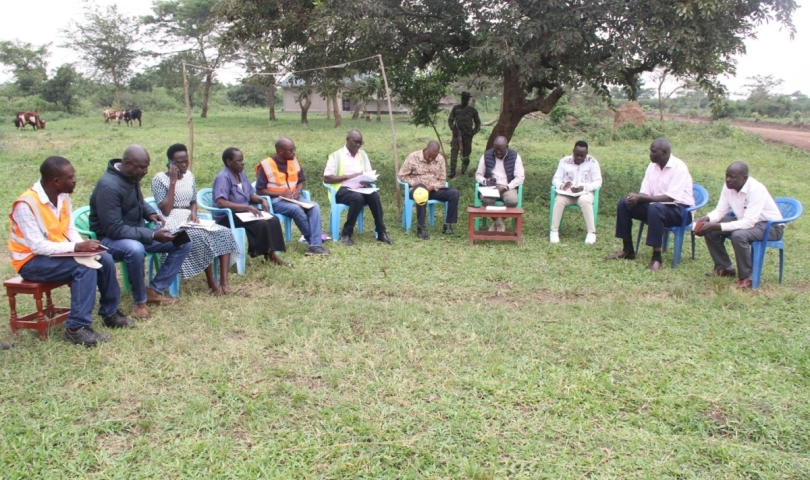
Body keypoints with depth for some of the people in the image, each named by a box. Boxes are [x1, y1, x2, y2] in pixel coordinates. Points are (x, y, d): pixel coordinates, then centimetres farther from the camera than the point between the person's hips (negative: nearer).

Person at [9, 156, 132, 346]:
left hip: (57, 252, 7)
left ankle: (110, 313, 9)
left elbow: (70, 229, 5)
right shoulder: (26, 205, -25)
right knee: (84, 268, -28)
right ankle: (76, 328, -23)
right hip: (32, 261, -7)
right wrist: (77, 247, -31)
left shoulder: (63, 196, -1)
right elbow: (37, 246, -27)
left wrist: (84, 247, -16)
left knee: (105, 259, -8)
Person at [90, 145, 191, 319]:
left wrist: (150, 213, -1)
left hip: (137, 234, 9)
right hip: (110, 239, -8)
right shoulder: (108, 186, -26)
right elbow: (114, 229, -29)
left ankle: (154, 290, -2)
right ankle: (140, 301, -20)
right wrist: (152, 236, -32)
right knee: (135, 249, -42)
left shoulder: (132, 177, 0)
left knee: (183, 243, -3)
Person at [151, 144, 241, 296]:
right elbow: (165, 210, -15)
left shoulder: (189, 176, 12)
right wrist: (173, 181, -16)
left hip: (190, 219, 6)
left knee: (224, 233, -18)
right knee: (201, 237, -35)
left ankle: (224, 281, -27)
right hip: (172, 222, -6)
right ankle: (211, 282, -21)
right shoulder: (159, 179, -7)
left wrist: (193, 213, -5)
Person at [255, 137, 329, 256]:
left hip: (293, 198, 6)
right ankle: (312, 239, -12)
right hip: (275, 201, -6)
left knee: (314, 206, -21)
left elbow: (301, 182, 15)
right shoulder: (266, 165, -13)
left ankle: (315, 245, -26)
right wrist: (281, 194, -20)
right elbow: (259, 191, -11)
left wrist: (298, 191, -9)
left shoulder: (294, 161, 5)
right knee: (296, 209, -33)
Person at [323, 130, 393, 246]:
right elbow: (327, 178, -6)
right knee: (358, 198, -36)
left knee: (374, 196, -28)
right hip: (343, 190, -4)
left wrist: (367, 180, -11)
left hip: (361, 189, 4)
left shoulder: (363, 154, 17)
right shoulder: (336, 155, 2)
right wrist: (349, 176, -14)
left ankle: (381, 232, -21)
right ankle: (346, 234, -25)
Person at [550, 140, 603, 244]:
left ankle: (592, 232, -28)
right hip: (567, 192, 2)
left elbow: (598, 182, -6)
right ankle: (554, 231, -24)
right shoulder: (564, 161, 4)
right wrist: (562, 186, -23)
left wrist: (583, 188, -23)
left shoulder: (592, 162, -1)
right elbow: (555, 179, 2)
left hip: (585, 192, -1)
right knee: (559, 200, -32)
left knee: (584, 201, -37)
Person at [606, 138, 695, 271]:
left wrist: (641, 197, -31)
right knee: (624, 203, -8)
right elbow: (645, 192, 2)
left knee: (655, 208, -39)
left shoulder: (679, 167, -19)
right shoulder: (652, 165, 4)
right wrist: (637, 197, -24)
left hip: (678, 209, -8)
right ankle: (628, 250, 0)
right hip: (656, 204, 8)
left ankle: (656, 257, -34)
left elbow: (671, 197, -27)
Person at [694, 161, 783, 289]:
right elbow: (720, 211, -3)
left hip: (770, 225, -7)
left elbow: (748, 223, -36)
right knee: (710, 230, -7)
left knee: (738, 235, -35)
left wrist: (715, 226, -41)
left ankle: (746, 277, -17)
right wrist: (707, 219, -27)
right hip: (745, 220, 8)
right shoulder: (728, 187, -11)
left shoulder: (756, 190, -31)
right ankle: (724, 267, 10)